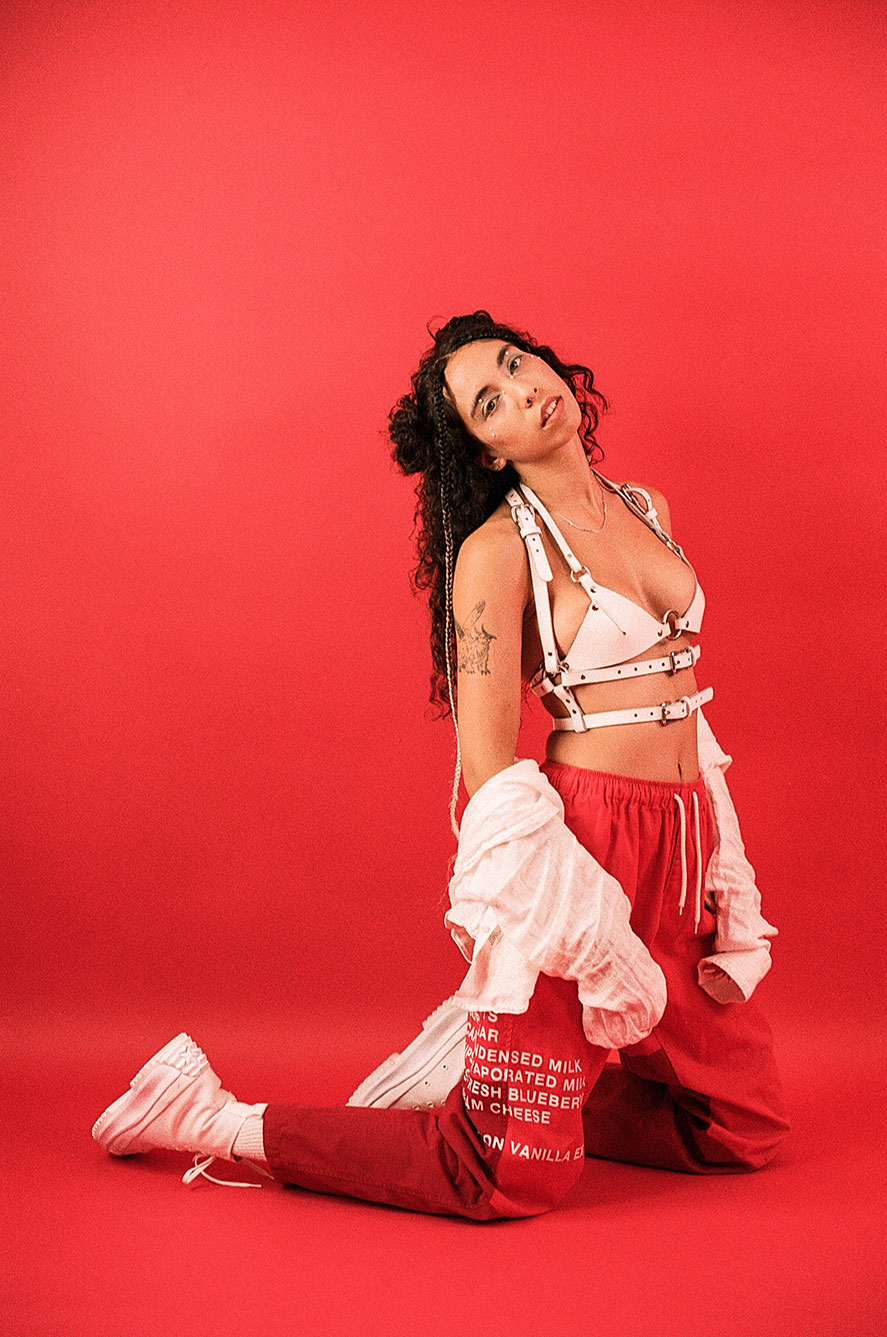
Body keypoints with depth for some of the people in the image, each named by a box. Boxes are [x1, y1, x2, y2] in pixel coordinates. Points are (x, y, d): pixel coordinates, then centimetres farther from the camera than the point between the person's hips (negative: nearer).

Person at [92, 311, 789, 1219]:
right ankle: (217, 1121, 8)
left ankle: (484, 1065, 23)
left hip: (684, 849, 7)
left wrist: (726, 902, 11)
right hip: (582, 845, -7)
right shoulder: (496, 552, -11)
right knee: (509, 1179, -4)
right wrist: (589, 937, -17)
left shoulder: (647, 510, 10)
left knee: (743, 1130, 14)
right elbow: (488, 769, -14)